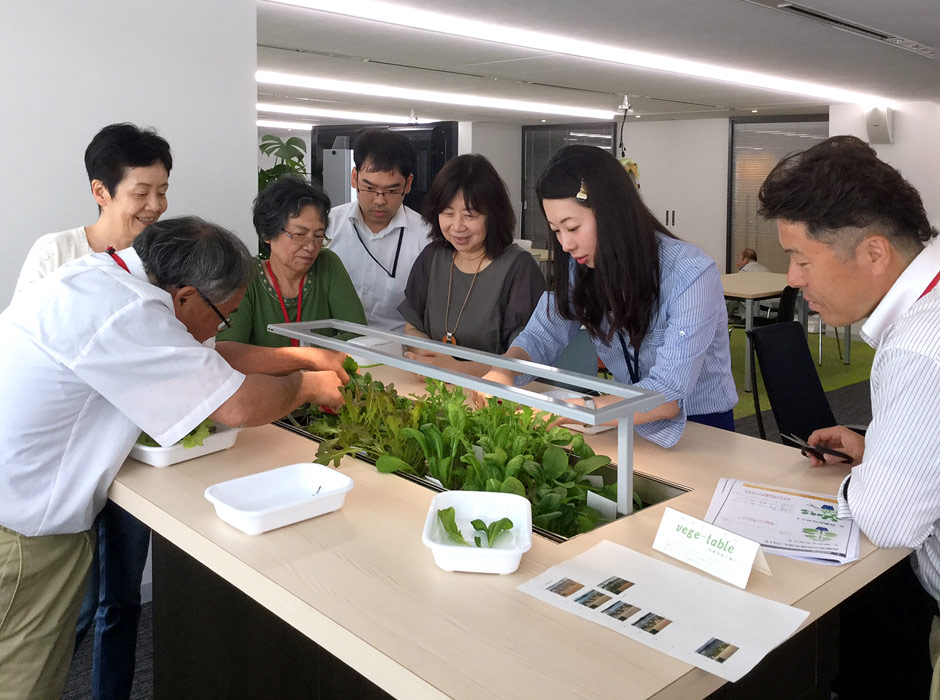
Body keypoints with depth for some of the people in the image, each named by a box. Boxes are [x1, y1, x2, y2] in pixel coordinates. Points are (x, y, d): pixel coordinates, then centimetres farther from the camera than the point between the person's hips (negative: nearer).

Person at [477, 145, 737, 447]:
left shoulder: (691, 275, -22)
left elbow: (668, 394, -30)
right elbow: (540, 337, -1)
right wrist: (504, 371, -25)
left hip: (700, 425, -5)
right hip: (631, 422, 5)